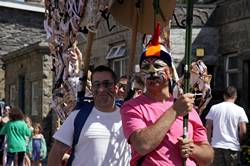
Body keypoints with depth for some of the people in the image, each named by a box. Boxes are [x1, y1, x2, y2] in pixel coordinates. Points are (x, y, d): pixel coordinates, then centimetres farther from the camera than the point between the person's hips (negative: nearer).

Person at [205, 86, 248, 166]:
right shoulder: (239, 110, -3)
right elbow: (243, 131, -7)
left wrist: (209, 141, 12)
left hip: (216, 146, 2)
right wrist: (239, 141, 10)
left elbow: (208, 127, 3)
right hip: (233, 147, -2)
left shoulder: (214, 108, 3)